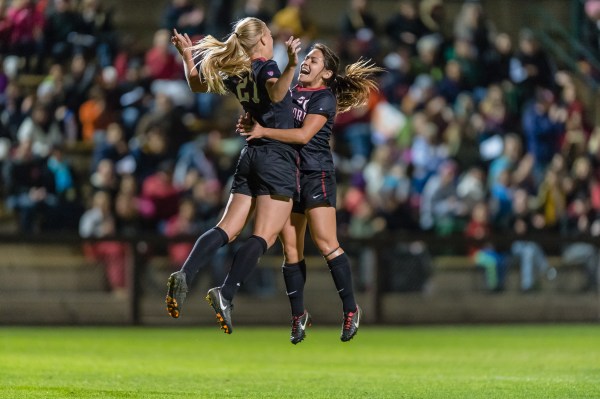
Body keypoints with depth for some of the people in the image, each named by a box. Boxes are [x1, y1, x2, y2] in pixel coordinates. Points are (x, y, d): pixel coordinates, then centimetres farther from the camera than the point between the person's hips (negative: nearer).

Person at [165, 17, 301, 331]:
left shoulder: (235, 74, 10)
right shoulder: (266, 68, -9)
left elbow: (197, 85, 23)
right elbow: (276, 93, -32)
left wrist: (187, 55, 31)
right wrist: (291, 65, -45)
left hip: (251, 155, 7)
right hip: (278, 157, -7)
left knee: (227, 229, 3)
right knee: (264, 235, -10)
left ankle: (185, 275, -19)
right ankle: (225, 294, -25)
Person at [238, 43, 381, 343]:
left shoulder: (325, 98, -7)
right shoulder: (291, 93, 14)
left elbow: (304, 135, -19)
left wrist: (263, 131, -21)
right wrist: (251, 123, 3)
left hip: (316, 174, -6)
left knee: (325, 243, -12)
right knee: (291, 249, 4)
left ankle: (351, 309, -3)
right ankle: (298, 315, 12)